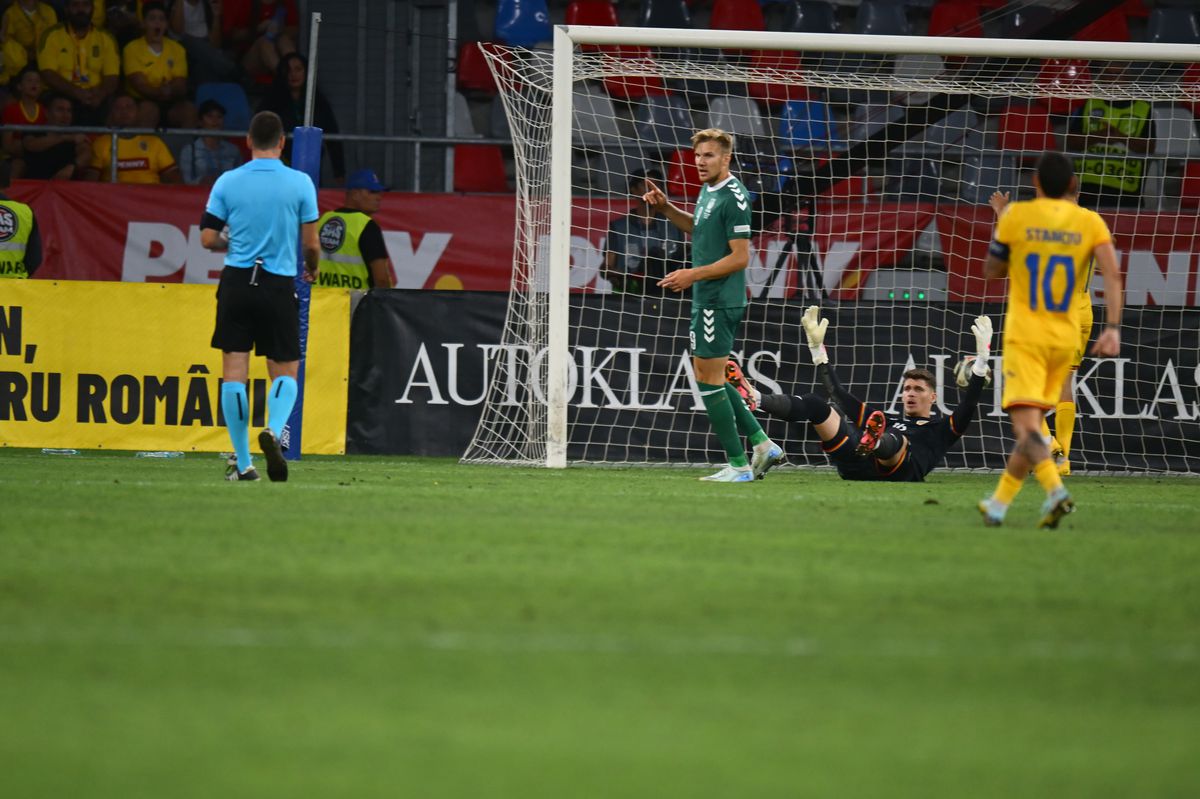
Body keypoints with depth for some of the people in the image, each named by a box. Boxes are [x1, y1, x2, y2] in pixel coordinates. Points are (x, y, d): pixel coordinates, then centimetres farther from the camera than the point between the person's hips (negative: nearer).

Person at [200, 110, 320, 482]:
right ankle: (274, 430, -19)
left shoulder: (228, 182, 0)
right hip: (279, 284, -1)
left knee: (234, 370, 4)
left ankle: (242, 462, 2)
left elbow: (208, 238, 1)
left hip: (236, 282, 1)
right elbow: (311, 243, -1)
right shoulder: (300, 183, -3)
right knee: (286, 370, 10)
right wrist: (312, 268, 21)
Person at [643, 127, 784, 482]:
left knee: (709, 380, -6)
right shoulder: (708, 190, 12)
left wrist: (693, 275, -20)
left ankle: (738, 465, -1)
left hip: (719, 302, -10)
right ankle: (762, 444, 19)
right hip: (706, 300, 10)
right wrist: (665, 208, 17)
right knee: (710, 379, 15)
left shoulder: (733, 197, -17)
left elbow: (740, 257, -20)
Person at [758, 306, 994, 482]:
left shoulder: (941, 429, 30)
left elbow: (967, 406, 12)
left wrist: (982, 358, 4)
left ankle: (875, 442, -77)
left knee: (896, 439, -39)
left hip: (895, 471, -5)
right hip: (855, 466, 5)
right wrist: (817, 349, 44)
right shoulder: (887, 420, 43)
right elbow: (839, 395, 44)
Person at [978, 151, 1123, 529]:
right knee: (1032, 423, 17)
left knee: (1026, 425, -13)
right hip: (1065, 338, 4)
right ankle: (999, 504, 25)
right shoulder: (1090, 222, 2)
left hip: (1025, 334, -4)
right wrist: (1113, 328, -16)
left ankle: (1055, 490, -37)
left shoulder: (1017, 216, -3)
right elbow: (1112, 274, -12)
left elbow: (990, 271, 7)